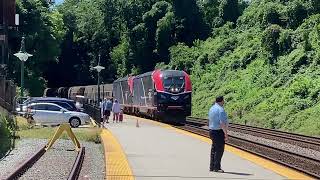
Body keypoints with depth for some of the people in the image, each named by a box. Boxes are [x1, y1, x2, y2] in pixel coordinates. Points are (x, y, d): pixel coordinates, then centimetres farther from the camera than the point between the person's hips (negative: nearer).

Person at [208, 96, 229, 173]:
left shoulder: (212, 108, 12)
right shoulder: (220, 109, -17)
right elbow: (222, 123, -23)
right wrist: (226, 134, -20)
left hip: (212, 131, 9)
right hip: (219, 132, -9)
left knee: (214, 149, 15)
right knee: (219, 150, -3)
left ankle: (212, 167, 21)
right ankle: (217, 167, -2)